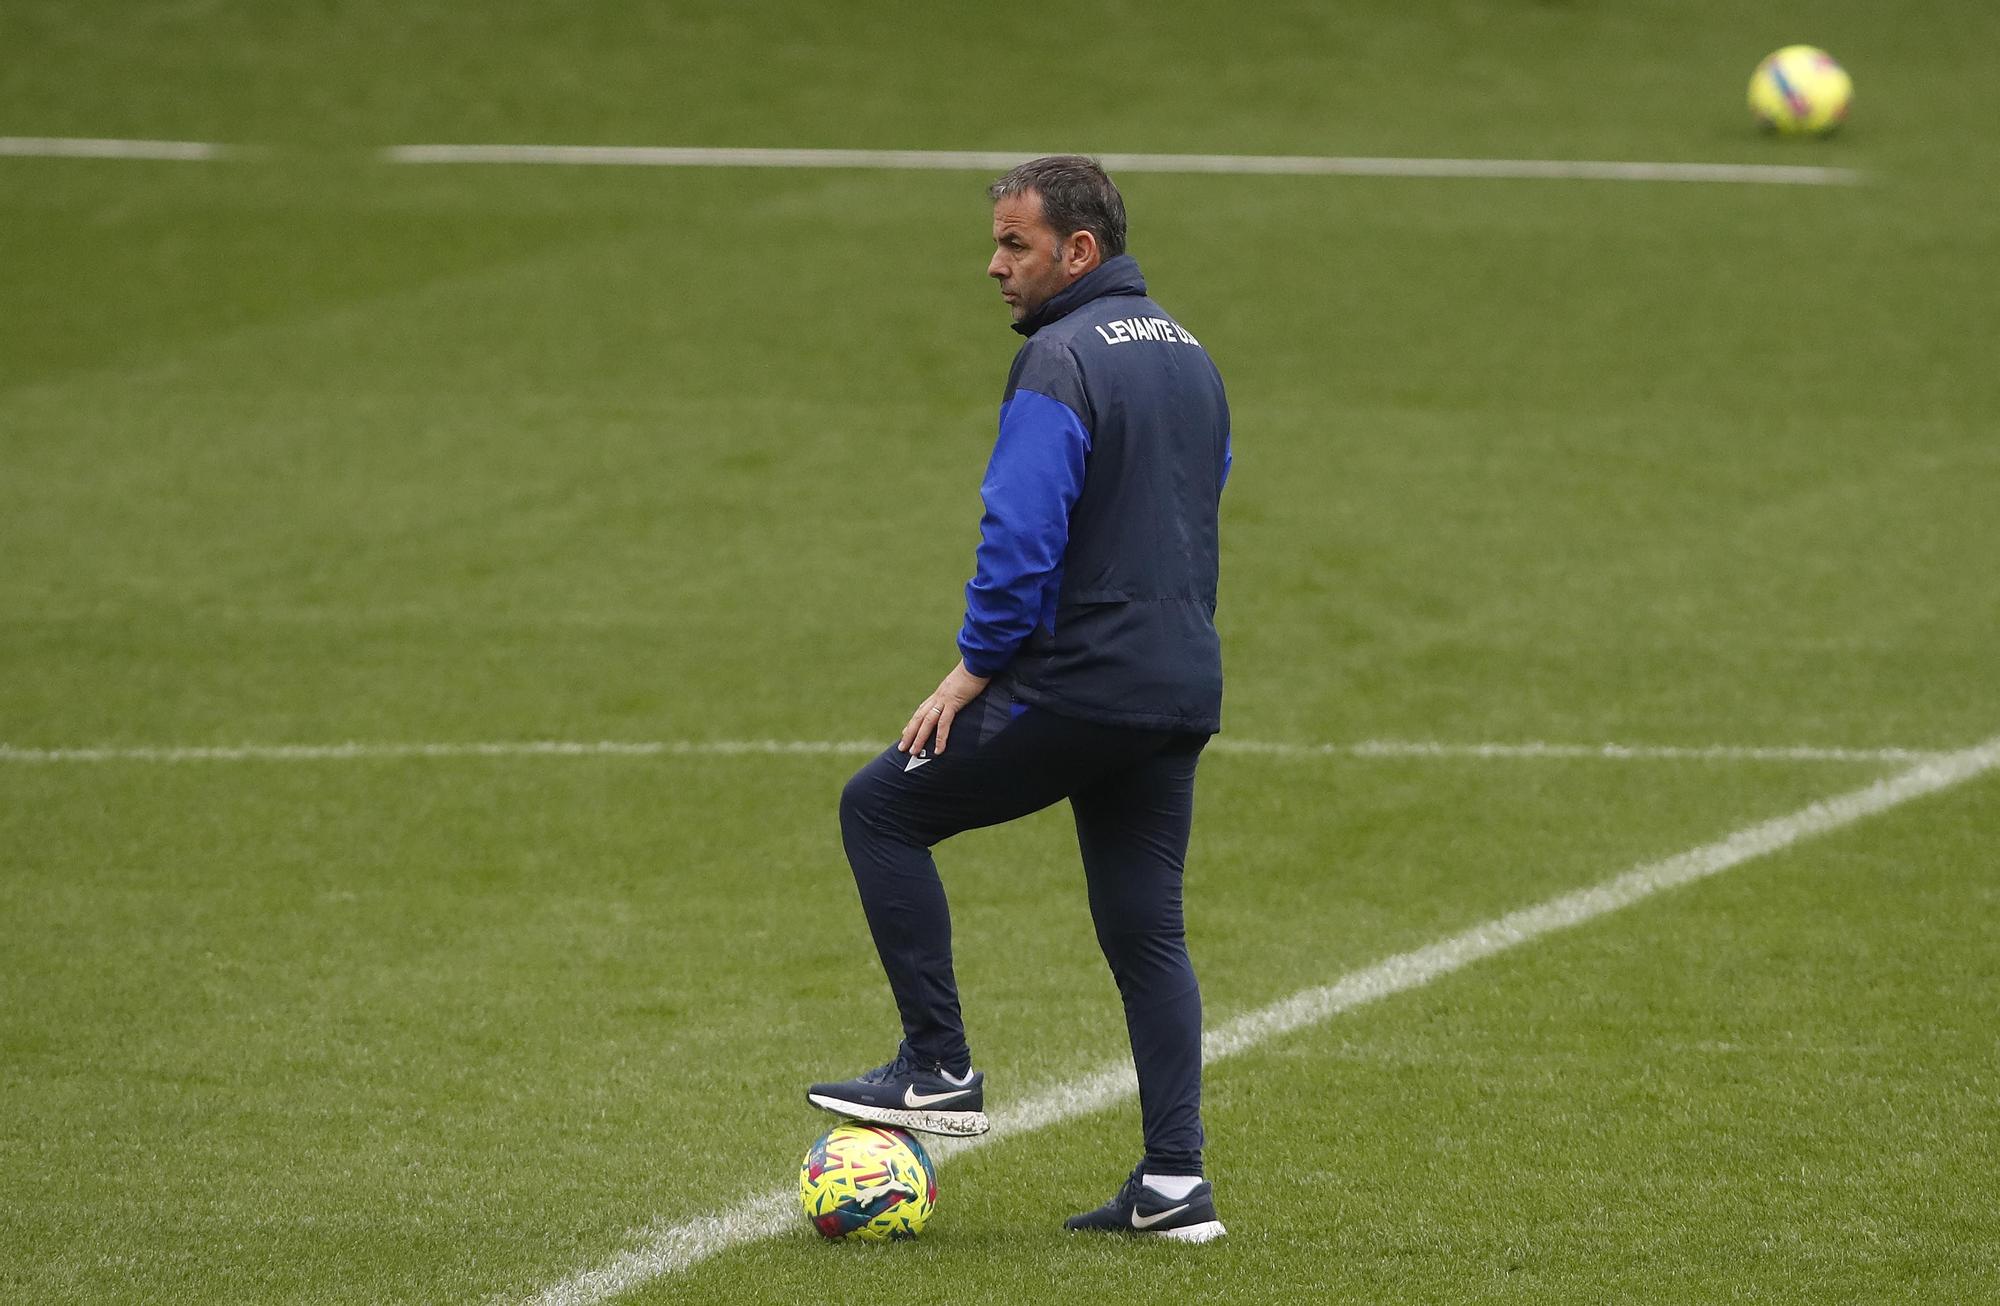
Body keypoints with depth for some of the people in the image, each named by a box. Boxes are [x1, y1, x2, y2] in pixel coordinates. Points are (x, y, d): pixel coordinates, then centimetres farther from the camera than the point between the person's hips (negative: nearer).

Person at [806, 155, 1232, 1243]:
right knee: (1146, 929, 10)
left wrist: (975, 668, -12)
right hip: (1182, 695, 8)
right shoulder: (1189, 356, 15)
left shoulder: (1061, 360, -13)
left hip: (1073, 689, -8)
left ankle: (939, 1071, 2)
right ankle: (1174, 1183, 4)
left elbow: (1021, 536, -20)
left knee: (880, 809, 5)